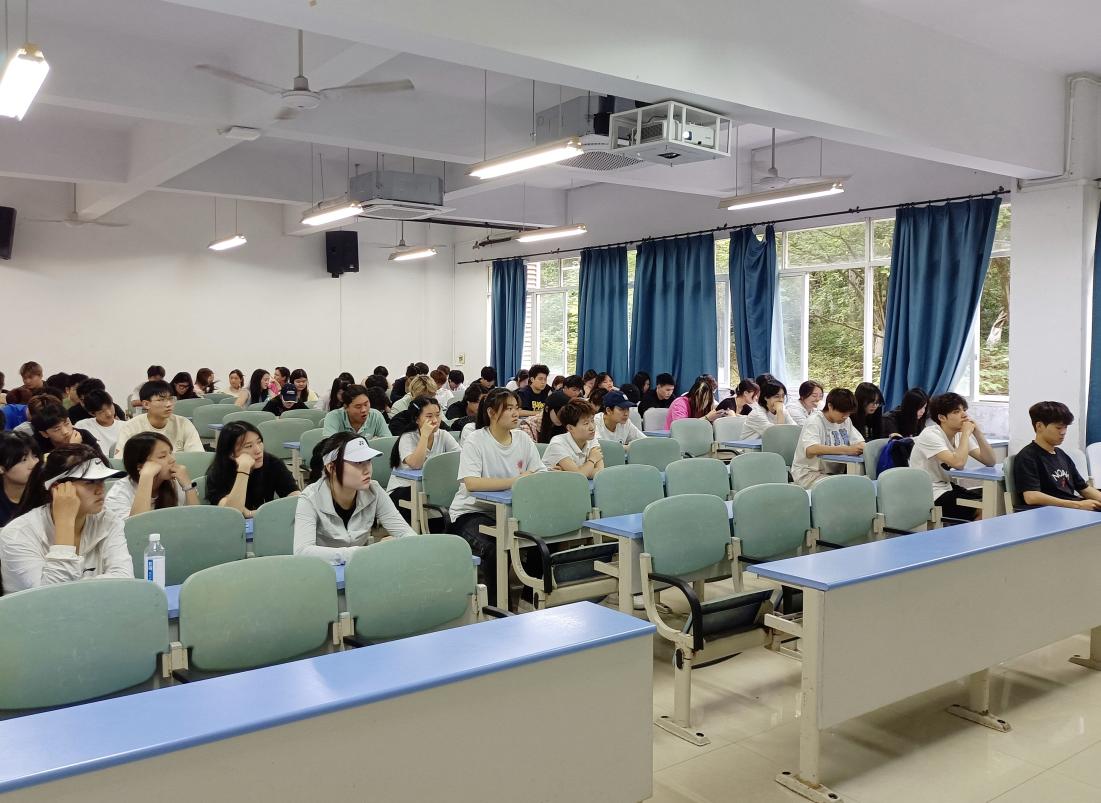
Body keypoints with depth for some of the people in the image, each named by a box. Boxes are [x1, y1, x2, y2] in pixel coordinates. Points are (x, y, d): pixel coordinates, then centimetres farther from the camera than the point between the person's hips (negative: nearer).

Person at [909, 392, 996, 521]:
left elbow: (990, 462, 0)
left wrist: (977, 433, -11)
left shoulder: (960, 434, 6)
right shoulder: (930, 435, -18)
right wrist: (966, 433, -21)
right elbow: (958, 463, -32)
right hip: (929, 498, -8)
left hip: (947, 488, 8)